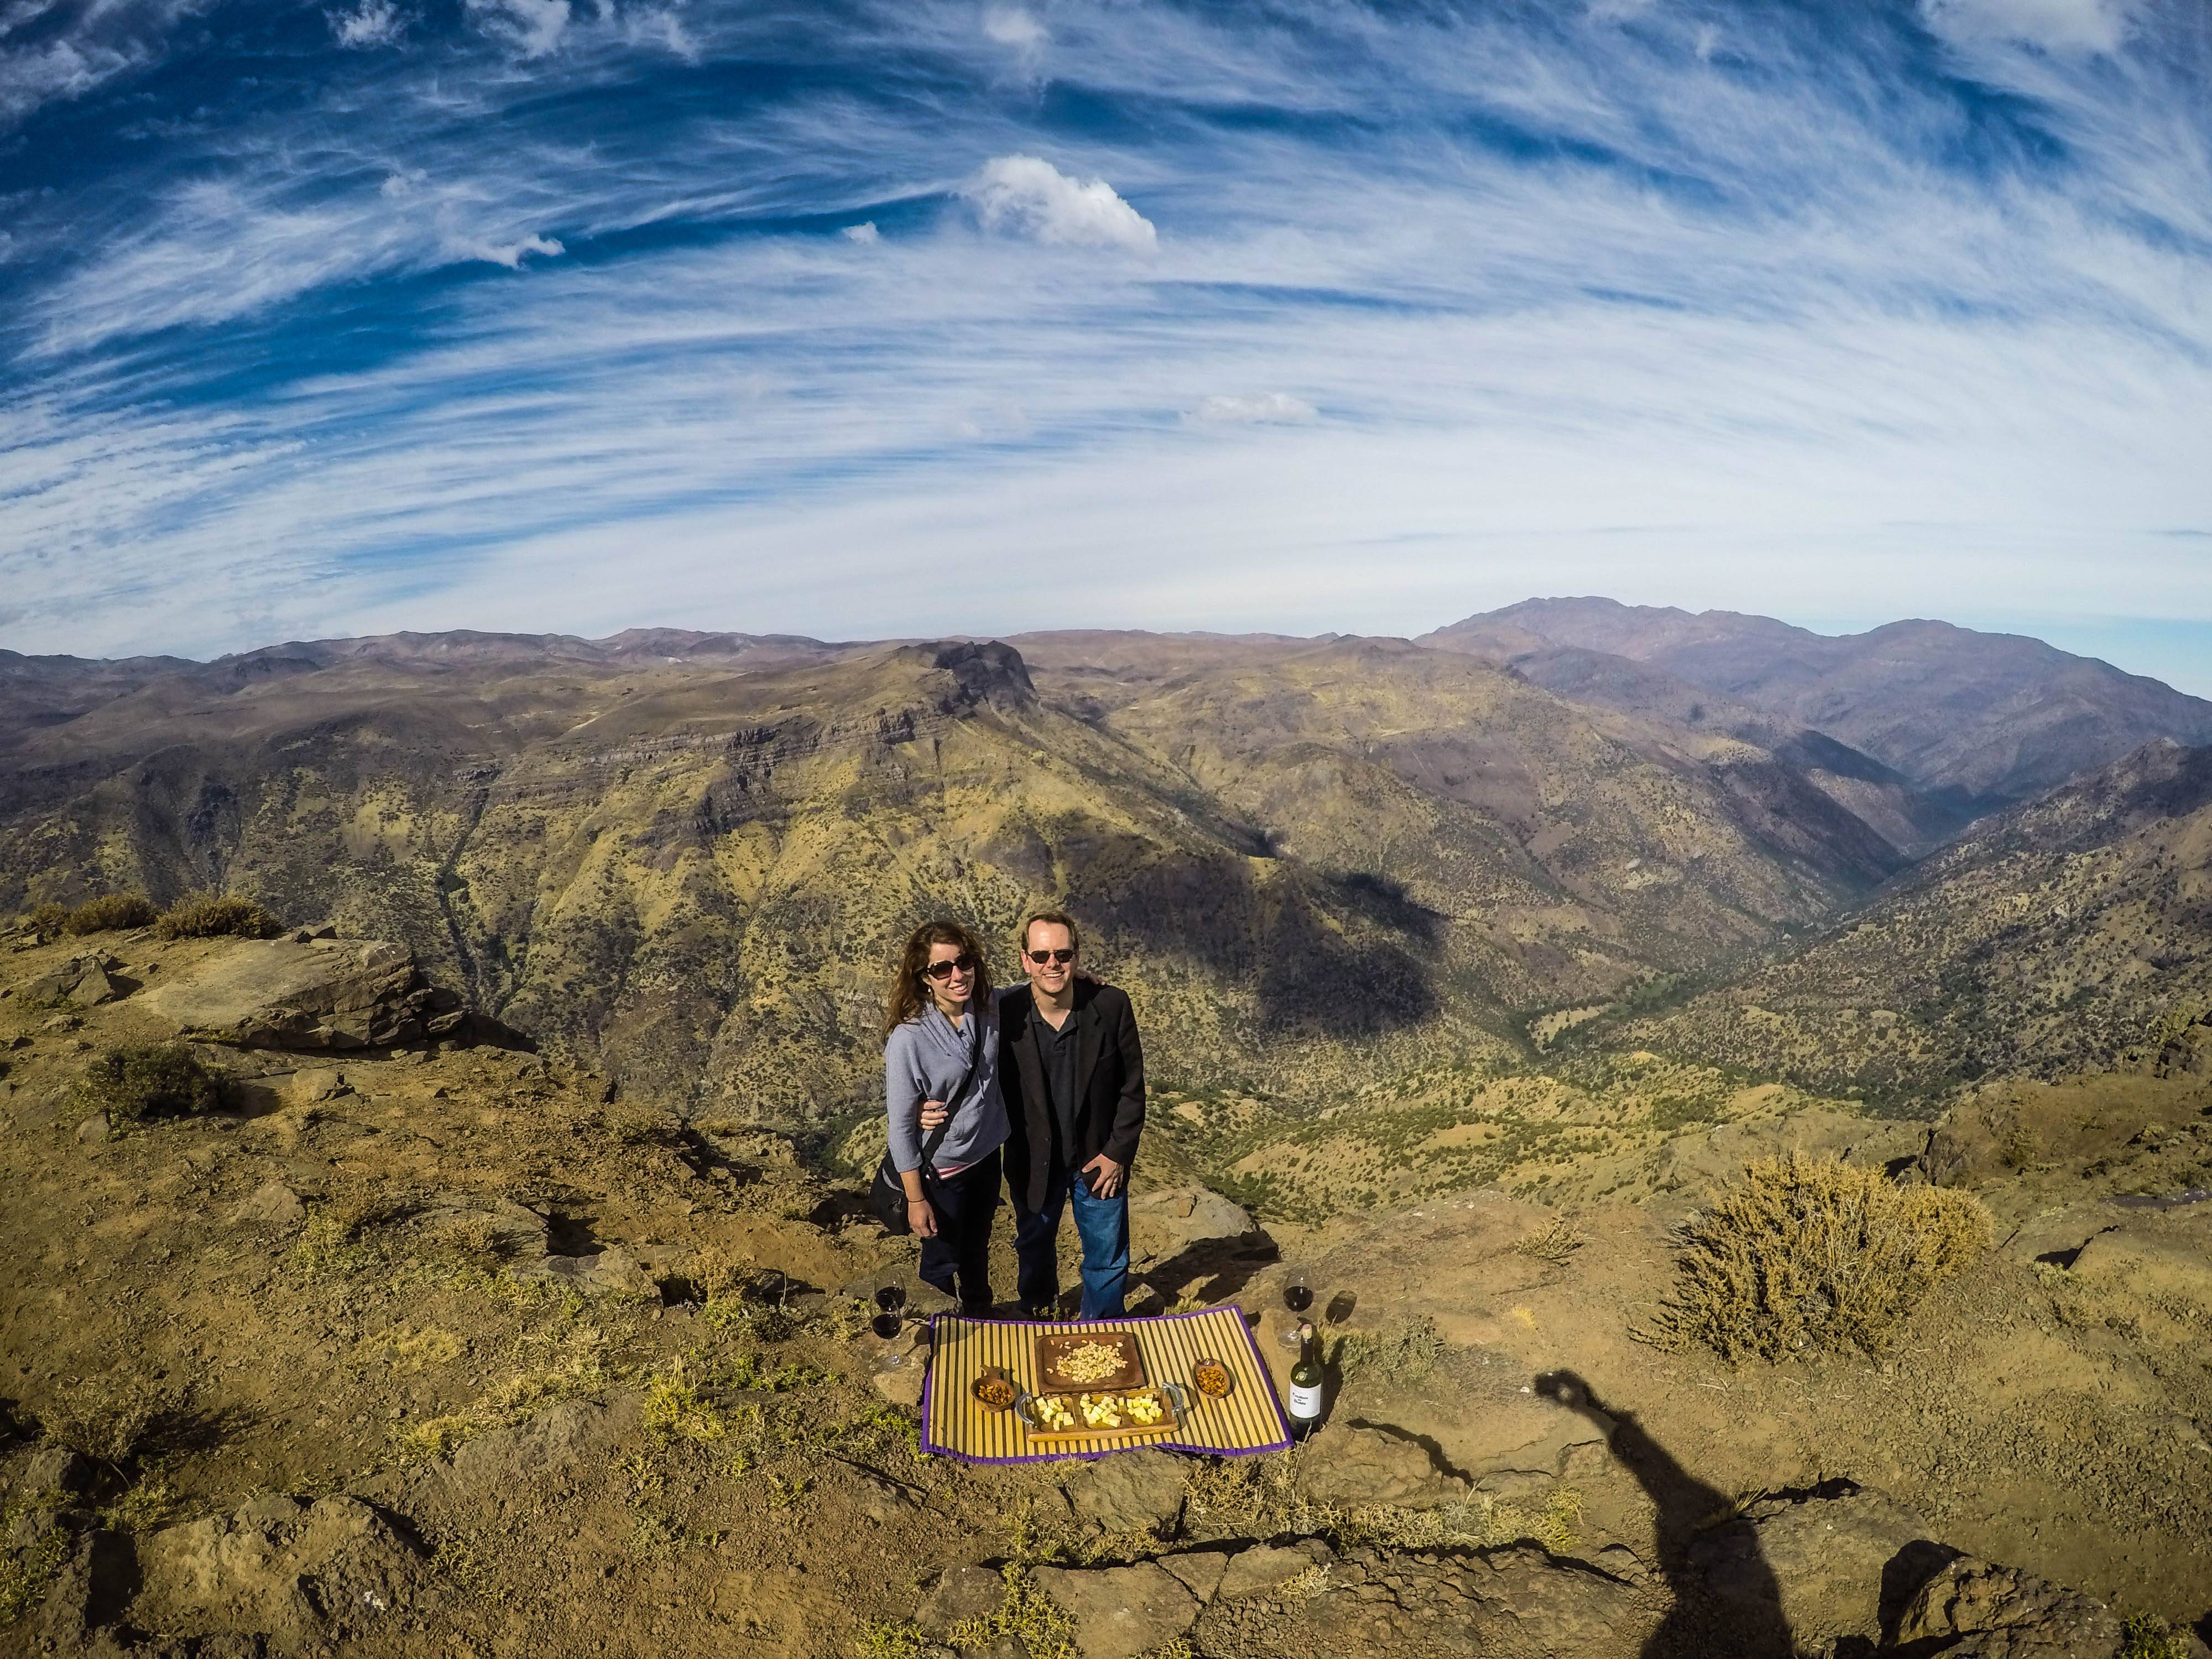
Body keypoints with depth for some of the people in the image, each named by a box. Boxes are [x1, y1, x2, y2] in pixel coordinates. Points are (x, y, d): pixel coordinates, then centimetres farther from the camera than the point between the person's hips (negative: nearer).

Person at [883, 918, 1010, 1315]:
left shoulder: (987, 1010, -13)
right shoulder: (908, 1038, -28)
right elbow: (900, 1126, -20)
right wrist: (916, 1200, -15)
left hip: (987, 1154, 5)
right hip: (941, 1170, -5)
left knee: (977, 1252, 28)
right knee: (942, 1266, 17)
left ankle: (980, 1321, 53)